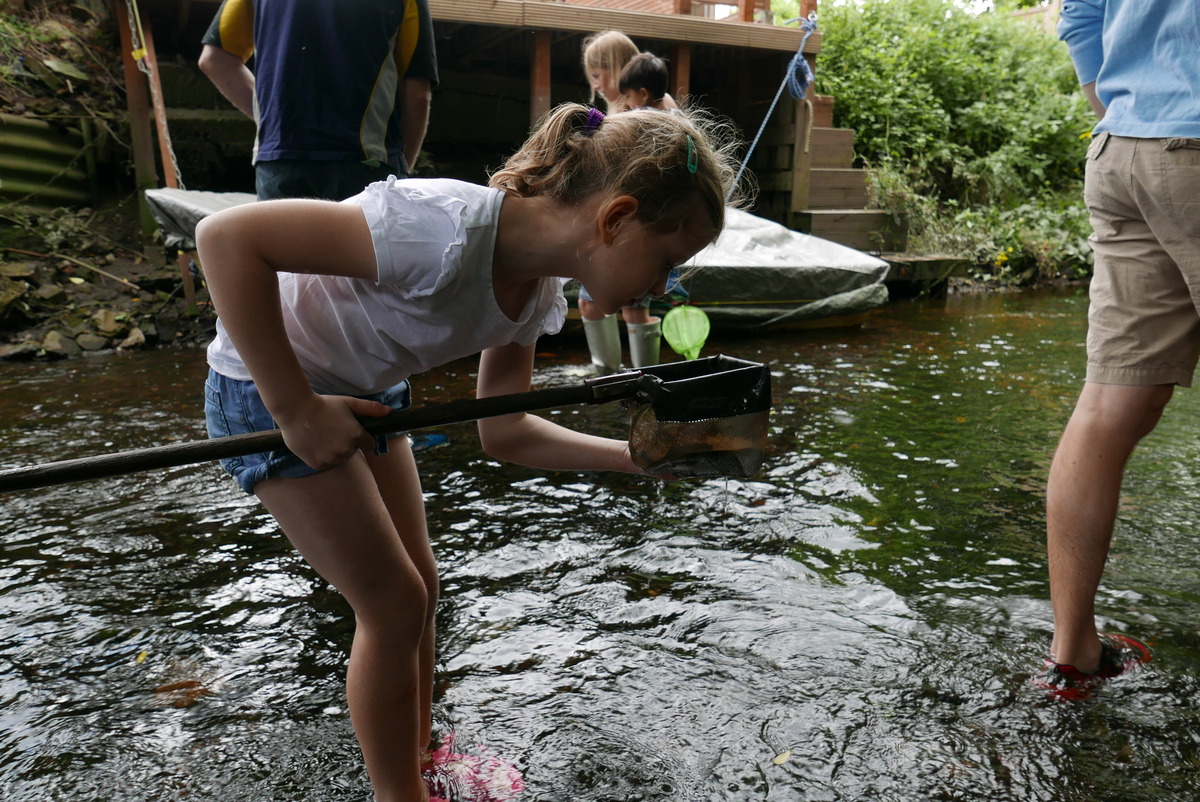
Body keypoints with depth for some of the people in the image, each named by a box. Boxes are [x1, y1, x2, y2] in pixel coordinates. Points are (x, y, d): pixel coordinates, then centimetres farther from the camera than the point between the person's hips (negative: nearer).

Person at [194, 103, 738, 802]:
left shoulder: (539, 289, -9)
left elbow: (504, 434, -2)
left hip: (366, 395, 8)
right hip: (269, 389, -7)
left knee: (418, 588, 14)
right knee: (395, 604, -1)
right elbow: (226, 236, -36)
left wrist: (637, 456, -11)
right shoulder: (448, 231, -36)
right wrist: (296, 409, -32)